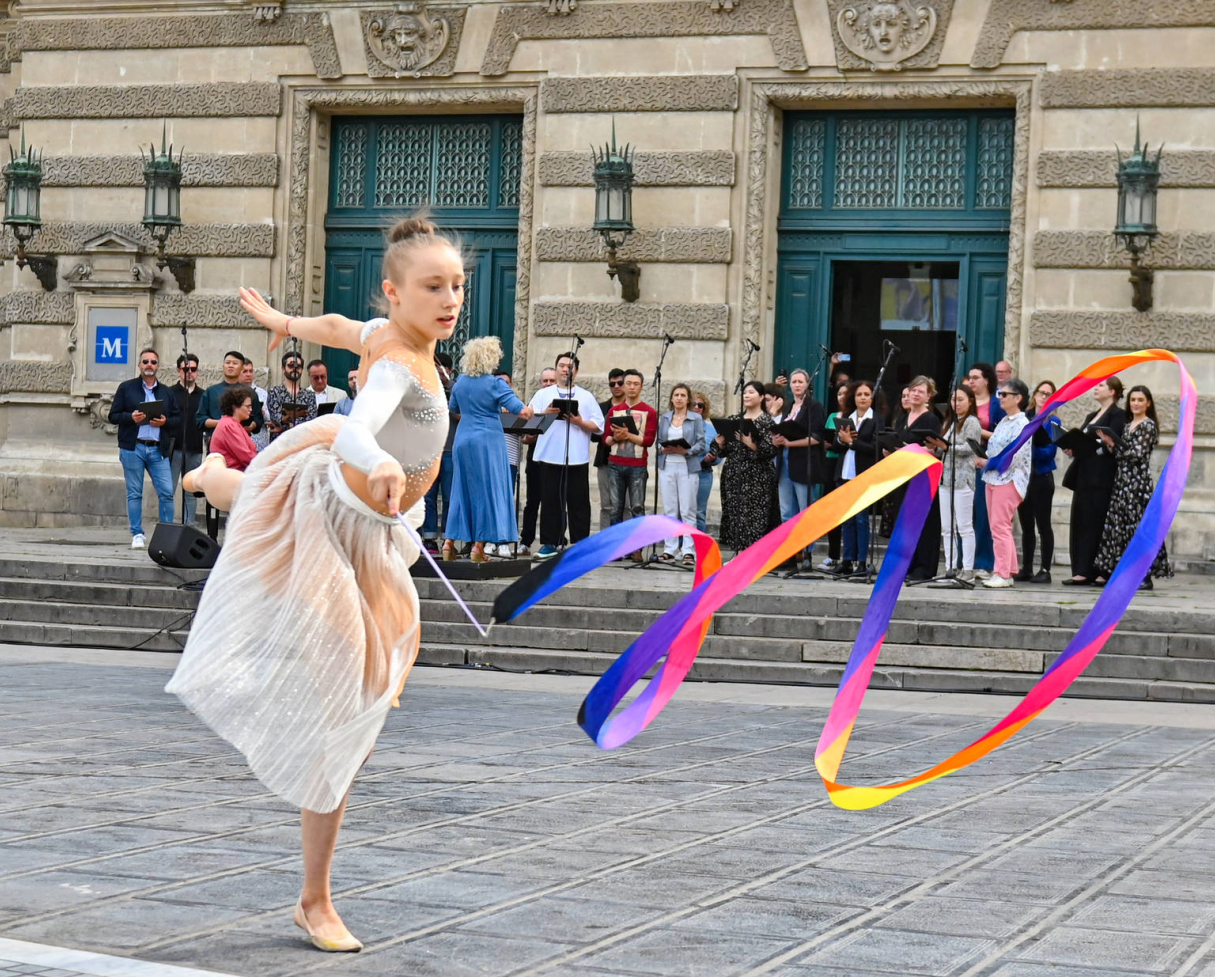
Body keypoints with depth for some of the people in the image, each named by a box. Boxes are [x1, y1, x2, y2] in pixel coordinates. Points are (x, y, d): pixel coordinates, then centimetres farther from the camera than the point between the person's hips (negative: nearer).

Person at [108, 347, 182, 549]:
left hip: (158, 449, 2)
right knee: (134, 493, 2)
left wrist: (165, 422, -7)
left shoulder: (167, 392, 14)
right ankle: (137, 535, 8)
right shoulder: (126, 388, 8)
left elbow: (178, 420, 13)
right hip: (133, 448, -2)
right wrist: (131, 417, -14)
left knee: (166, 492, -6)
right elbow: (113, 416, 5)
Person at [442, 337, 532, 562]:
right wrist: (529, 410, 7)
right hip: (487, 441, -5)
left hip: (462, 441, 6)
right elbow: (520, 410, -14)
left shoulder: (460, 382, 8)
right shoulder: (495, 384, -9)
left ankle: (449, 543, 9)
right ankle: (478, 547, -4)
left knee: (462, 491, 12)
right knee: (487, 491, 0)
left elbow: (453, 409, 23)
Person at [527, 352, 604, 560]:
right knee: (550, 501, 1)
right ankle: (549, 543, 6)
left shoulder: (586, 396, 13)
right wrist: (545, 414, -12)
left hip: (577, 458, 0)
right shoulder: (543, 394, 14)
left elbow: (598, 426, 6)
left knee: (578, 503, -1)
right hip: (550, 457, 0)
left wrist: (579, 422, -10)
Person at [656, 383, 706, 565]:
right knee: (669, 510, 4)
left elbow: (701, 444, -3)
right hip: (667, 466, 3)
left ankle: (689, 551, -4)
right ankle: (669, 549, 8)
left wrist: (686, 450, -19)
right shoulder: (664, 418, 13)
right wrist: (663, 449, -8)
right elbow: (659, 441, 13)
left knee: (687, 510, -5)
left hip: (687, 467, -3)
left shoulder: (696, 419, 2)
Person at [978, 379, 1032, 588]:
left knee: (1000, 526, -11)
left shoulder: (1022, 424, -10)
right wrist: (985, 463, 3)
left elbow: (1014, 456, -18)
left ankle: (1003, 574, -9)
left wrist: (989, 462, -15)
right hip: (993, 478, 9)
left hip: (1008, 480, -9)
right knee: (998, 527, 9)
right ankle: (1007, 571, 13)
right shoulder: (1003, 422, 17)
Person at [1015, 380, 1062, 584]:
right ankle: (1026, 569, 14)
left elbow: (1049, 452, -11)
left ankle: (1045, 570, 1)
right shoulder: (1023, 418, 10)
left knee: (1043, 525, -2)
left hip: (1041, 477, -4)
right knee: (1026, 526, 9)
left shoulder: (1052, 422, -3)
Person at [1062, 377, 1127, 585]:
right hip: (1084, 476, 8)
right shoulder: (1092, 416, 22)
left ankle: (1085, 571, -11)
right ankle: (1082, 570, 5)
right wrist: (1073, 447, 0)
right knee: (1080, 523, 4)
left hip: (1101, 479, -8)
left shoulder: (1117, 415, -4)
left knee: (1093, 523, -9)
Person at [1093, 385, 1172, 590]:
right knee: (1116, 524, 4)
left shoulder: (1149, 425, -4)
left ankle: (1144, 575, -4)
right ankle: (1107, 572, 6)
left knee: (1138, 526, -7)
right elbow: (1119, 455, 14)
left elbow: (1136, 454, -13)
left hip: (1138, 481, -8)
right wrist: (1109, 443, -4)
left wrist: (1112, 445, -4)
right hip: (1121, 480, 8)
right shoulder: (1127, 425, 18)